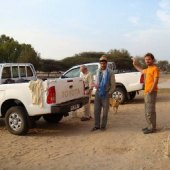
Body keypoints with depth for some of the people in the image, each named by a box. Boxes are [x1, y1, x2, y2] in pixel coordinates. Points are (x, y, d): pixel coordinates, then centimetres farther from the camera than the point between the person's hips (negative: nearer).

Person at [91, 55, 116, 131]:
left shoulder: (110, 72, -5)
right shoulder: (98, 71, 10)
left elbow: (113, 84, -5)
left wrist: (110, 93, -12)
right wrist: (95, 85, -1)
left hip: (105, 93, -4)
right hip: (98, 92, 4)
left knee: (105, 111, 4)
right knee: (96, 110, 4)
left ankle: (103, 126, 16)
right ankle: (97, 125, 15)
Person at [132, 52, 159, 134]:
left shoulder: (155, 68, -10)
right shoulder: (147, 69, 17)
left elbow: (156, 80, -18)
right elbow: (142, 71, 41)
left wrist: (151, 90, -26)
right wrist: (135, 64, 43)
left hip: (151, 92, -10)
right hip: (146, 92, 10)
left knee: (150, 111, -8)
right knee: (147, 111, 15)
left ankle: (152, 128, -1)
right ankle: (149, 126, 24)